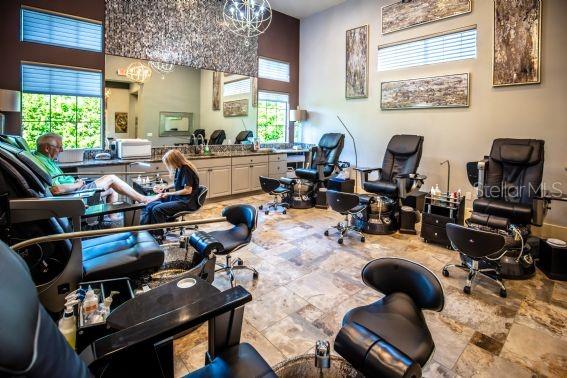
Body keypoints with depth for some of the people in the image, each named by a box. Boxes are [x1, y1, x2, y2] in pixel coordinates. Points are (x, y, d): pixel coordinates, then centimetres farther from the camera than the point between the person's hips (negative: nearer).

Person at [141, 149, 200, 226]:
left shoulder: (186, 170, -19)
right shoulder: (179, 168, 6)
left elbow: (188, 190, -21)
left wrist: (168, 194, -14)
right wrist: (164, 187, 11)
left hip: (187, 202, -9)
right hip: (178, 198, 10)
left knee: (157, 209, -21)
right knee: (149, 206, 1)